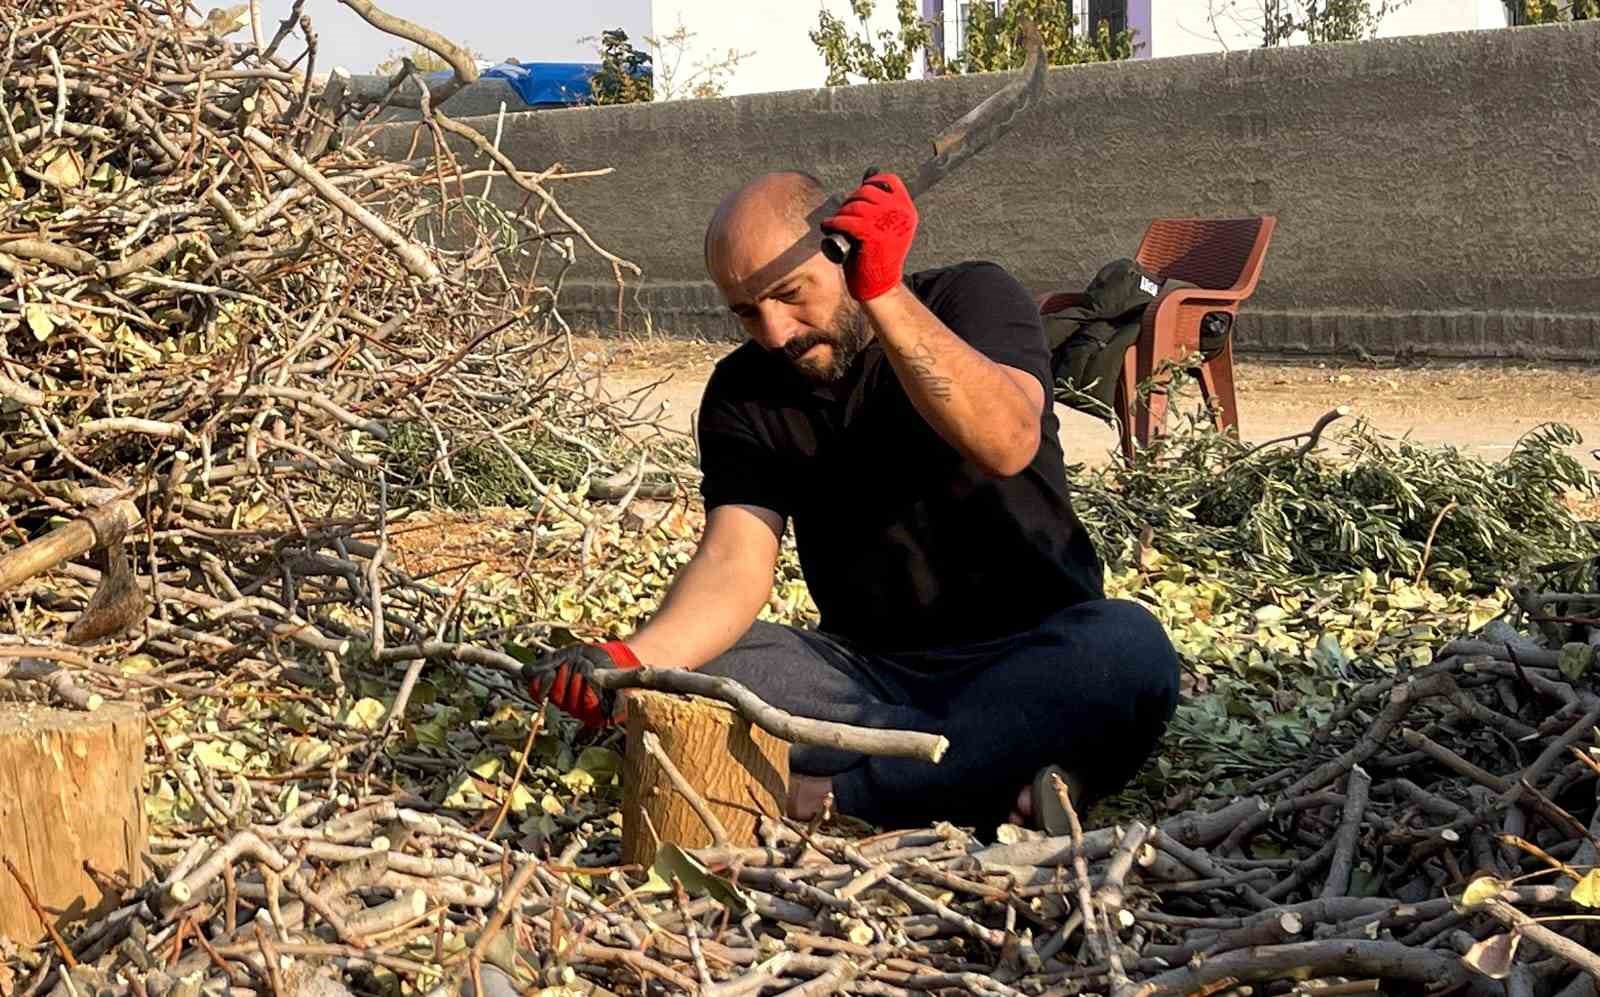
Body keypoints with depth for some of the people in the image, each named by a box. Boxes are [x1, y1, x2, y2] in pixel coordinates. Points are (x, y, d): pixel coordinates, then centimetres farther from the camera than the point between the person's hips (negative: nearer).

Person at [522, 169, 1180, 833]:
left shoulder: (973, 300, -5)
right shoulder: (743, 393, 3)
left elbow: (1007, 444, -27)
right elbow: (734, 561, -13)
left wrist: (882, 292, -36)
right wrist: (634, 661, -33)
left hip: (1028, 665, -3)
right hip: (869, 673, 3)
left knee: (1128, 644, -35)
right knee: (685, 670, -23)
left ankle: (843, 795, -33)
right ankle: (1005, 788, -29)